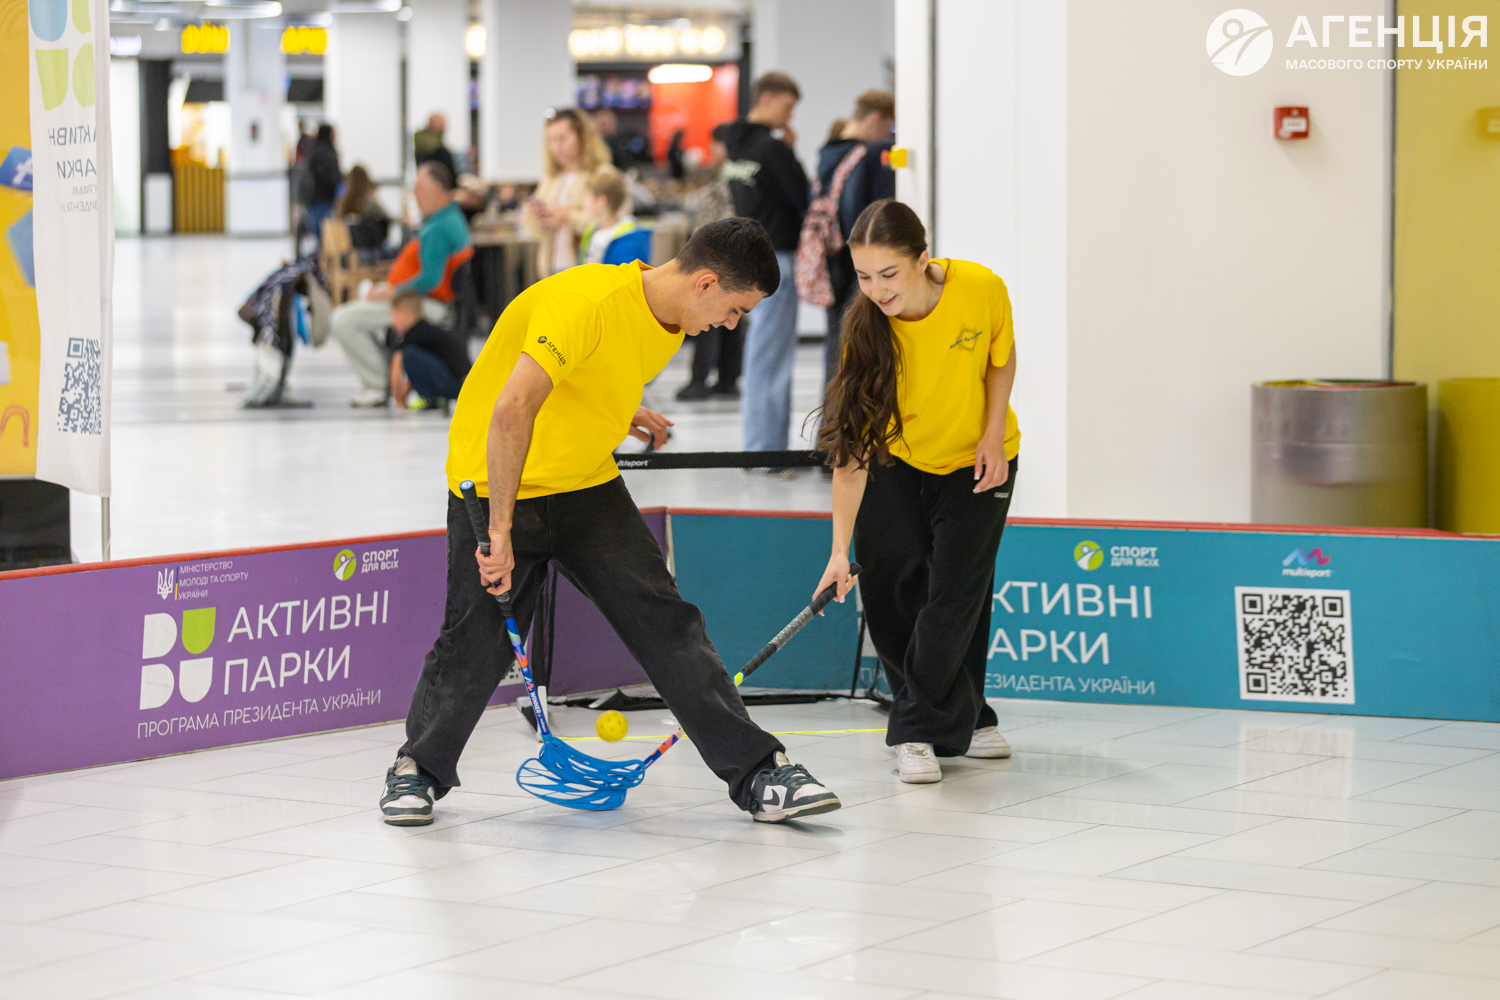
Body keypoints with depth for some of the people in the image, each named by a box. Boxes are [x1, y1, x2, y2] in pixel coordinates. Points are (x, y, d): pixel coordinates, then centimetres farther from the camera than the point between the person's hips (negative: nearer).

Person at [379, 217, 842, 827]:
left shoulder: (673, 319, -2)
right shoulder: (586, 301, -30)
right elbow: (511, 412, -38)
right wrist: (501, 530, -37)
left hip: (588, 486, 6)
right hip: (495, 483, -6)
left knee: (667, 622, -4)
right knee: (477, 645, -4)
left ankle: (757, 775, -3)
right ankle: (418, 769, 22)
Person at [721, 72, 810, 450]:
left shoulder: (737, 143, 11)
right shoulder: (771, 148, -17)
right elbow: (804, 198, -15)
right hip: (776, 256, -9)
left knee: (760, 351, 14)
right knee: (772, 354, -6)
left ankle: (760, 445, 19)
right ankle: (766, 448, -4)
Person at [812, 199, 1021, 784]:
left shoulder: (981, 290, -28)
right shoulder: (866, 329, -28)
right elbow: (851, 448, -28)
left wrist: (993, 435, -16)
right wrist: (840, 548, -32)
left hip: (975, 462, -1)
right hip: (897, 461, 1)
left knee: (957, 595, -8)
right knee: (892, 596, -1)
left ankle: (920, 729, 3)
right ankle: (964, 719, 14)